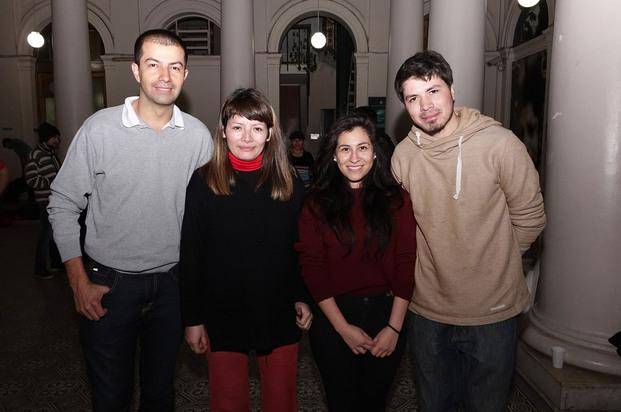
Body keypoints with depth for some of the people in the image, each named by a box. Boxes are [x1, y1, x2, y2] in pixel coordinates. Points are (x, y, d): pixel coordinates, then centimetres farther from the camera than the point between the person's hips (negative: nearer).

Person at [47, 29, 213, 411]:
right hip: (109, 282, -2)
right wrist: (79, 282, -7)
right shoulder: (100, 128, -11)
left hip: (172, 282, 2)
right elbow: (63, 205, -4)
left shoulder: (199, 135, -4)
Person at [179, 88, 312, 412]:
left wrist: (302, 298, -1)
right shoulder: (203, 182, -7)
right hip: (223, 315, -1)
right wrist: (192, 318, -5)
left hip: (279, 314, 2)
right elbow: (190, 255, -5)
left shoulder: (289, 183, -1)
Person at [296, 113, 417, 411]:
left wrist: (394, 327, -9)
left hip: (386, 313, 1)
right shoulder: (317, 203, -4)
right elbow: (312, 267, -6)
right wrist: (343, 327, -10)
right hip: (333, 317, 0)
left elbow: (406, 265, -4)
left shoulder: (396, 200, -2)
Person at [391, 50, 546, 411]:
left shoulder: (500, 143, -16)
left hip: (493, 313, -2)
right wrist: (441, 260, 5)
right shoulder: (403, 155, -5)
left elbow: (529, 218, -6)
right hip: (428, 312, 3)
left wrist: (494, 260, 2)